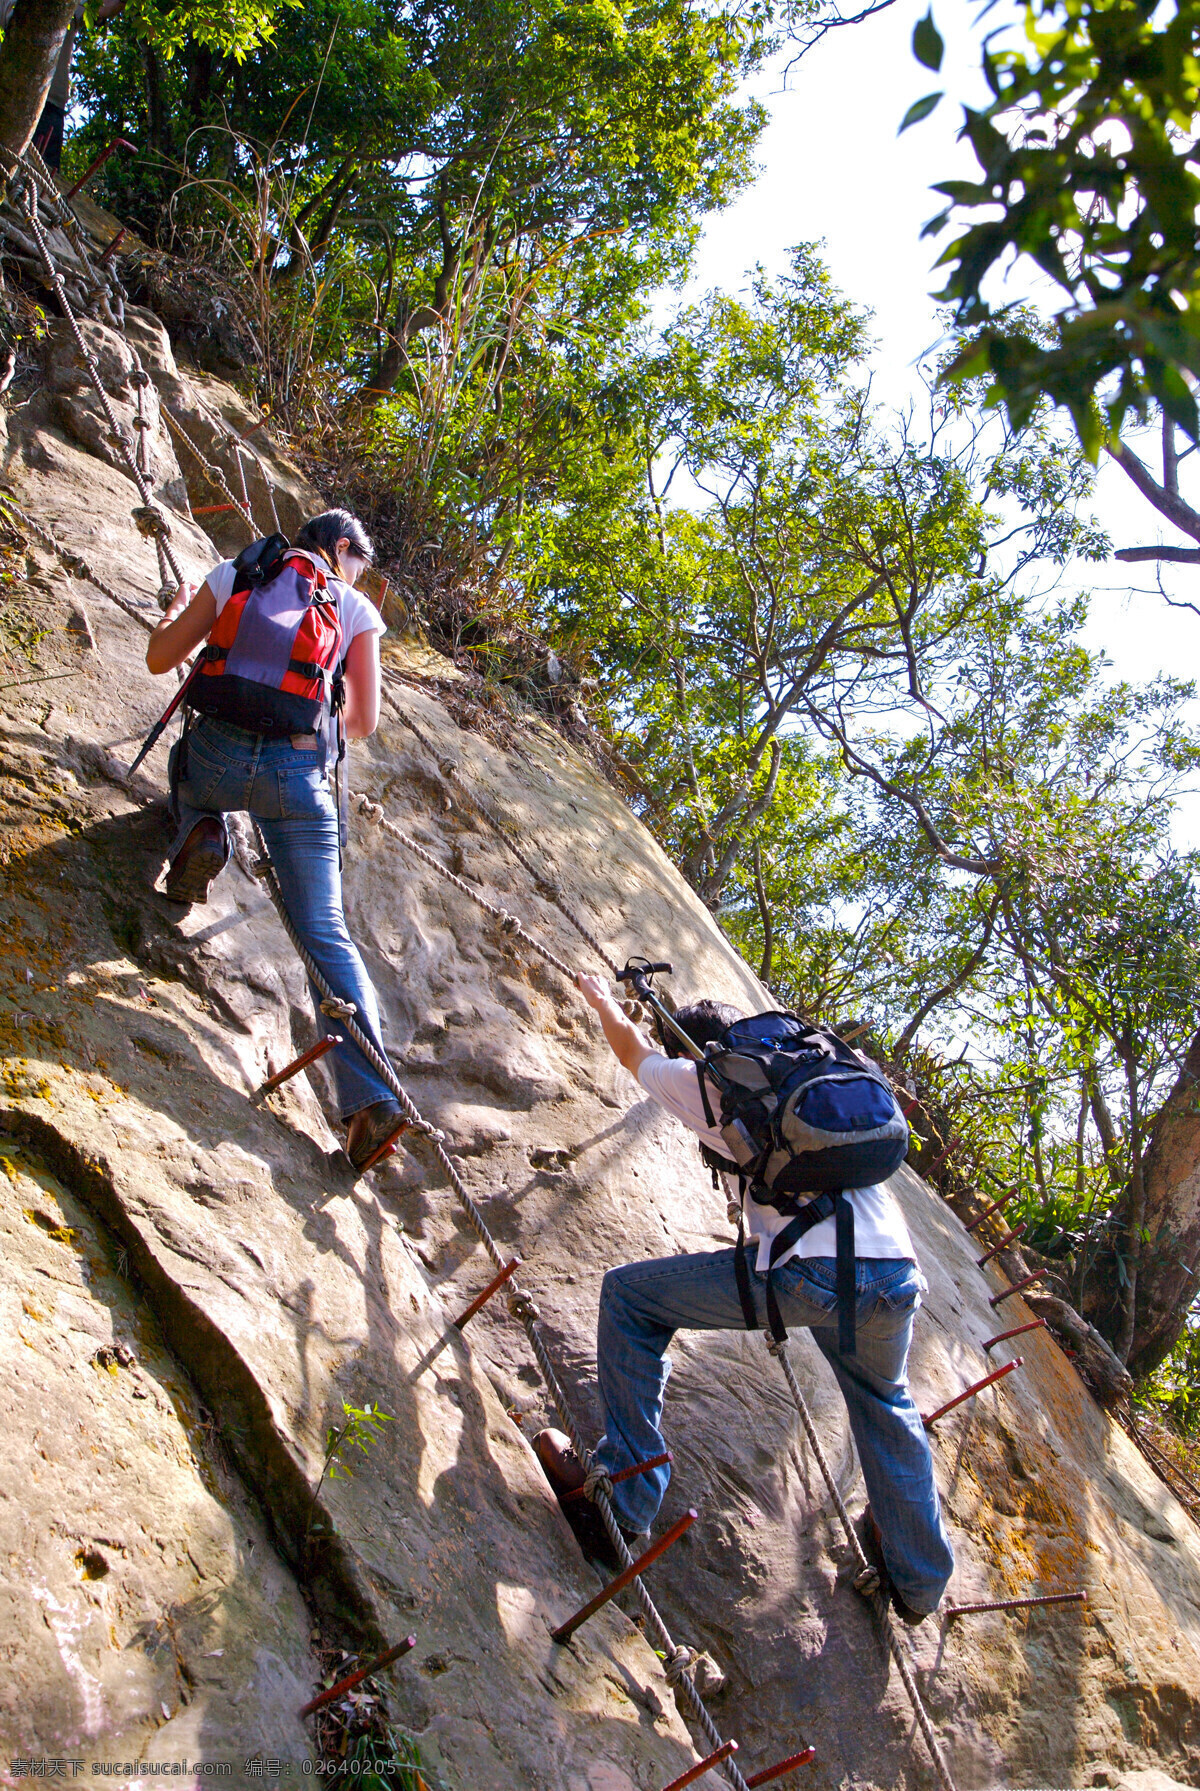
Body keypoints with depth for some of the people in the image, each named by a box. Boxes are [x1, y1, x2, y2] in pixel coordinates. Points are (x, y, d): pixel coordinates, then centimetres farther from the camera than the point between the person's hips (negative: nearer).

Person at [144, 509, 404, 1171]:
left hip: (222, 754, 1)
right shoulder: (357, 609, 12)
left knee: (189, 762, 40)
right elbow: (363, 724, 12)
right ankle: (370, 1096, -12)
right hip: (301, 774, 0)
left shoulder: (233, 575, 12)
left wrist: (178, 608, 35)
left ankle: (200, 833, 6)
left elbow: (160, 658, 14)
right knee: (324, 933, 2)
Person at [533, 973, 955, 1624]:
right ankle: (919, 1581, 46)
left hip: (811, 1274, -6)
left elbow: (634, 1051, 32)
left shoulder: (707, 1080, 11)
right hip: (899, 1275, 7)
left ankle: (623, 1498, 8)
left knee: (629, 1295, 9)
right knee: (886, 1408, 36)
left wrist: (601, 1000, 54)